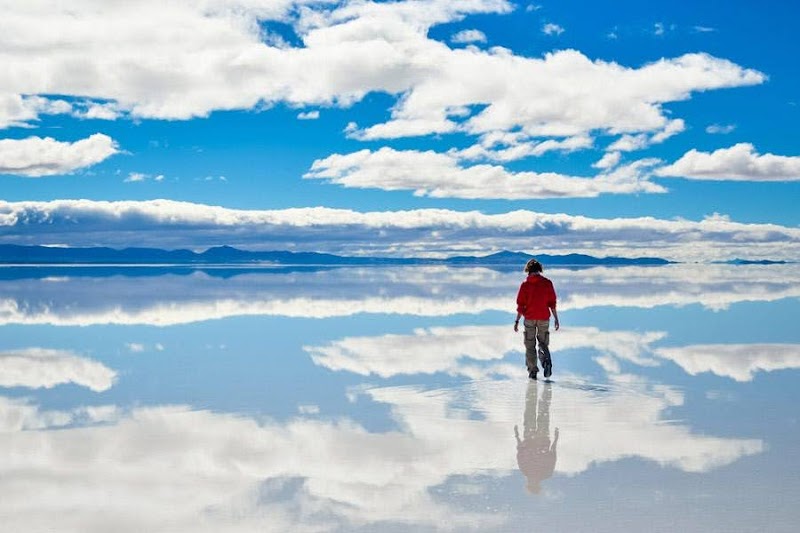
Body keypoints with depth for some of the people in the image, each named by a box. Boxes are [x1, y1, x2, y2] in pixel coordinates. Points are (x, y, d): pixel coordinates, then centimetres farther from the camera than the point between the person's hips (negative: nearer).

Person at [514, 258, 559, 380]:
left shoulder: (525, 284, -3)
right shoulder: (547, 283, 0)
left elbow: (521, 304, -4)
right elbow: (552, 303, -1)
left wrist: (517, 321, 0)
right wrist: (556, 319, 4)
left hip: (530, 319, -1)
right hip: (544, 319, 1)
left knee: (530, 346, 10)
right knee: (543, 343, 13)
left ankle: (532, 371, 8)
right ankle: (546, 361, -16)